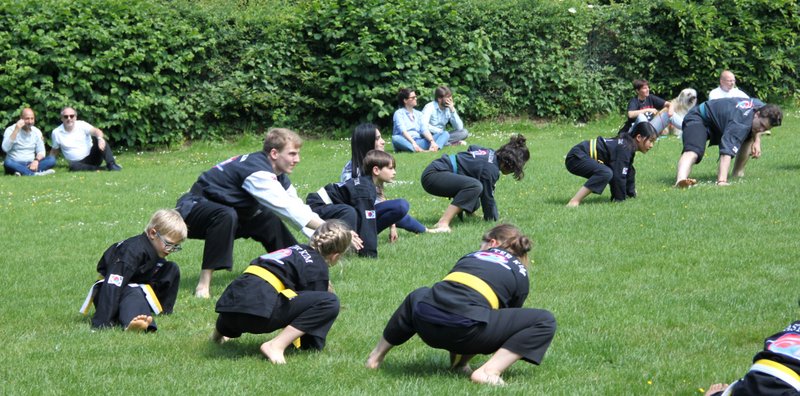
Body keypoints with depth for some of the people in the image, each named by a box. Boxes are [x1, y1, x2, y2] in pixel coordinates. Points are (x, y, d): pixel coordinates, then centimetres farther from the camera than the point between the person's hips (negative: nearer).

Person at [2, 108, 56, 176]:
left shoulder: (37, 132, 9)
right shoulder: (11, 130, -4)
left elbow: (41, 151, 6)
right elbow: (5, 148, -19)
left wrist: (36, 160, -17)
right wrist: (16, 130, -24)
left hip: (31, 165, 4)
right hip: (16, 164, -4)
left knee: (51, 159, -20)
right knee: (8, 162, -37)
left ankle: (23, 172, -37)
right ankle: (35, 174, -44)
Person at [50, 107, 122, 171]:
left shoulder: (82, 125, -2)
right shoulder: (56, 133, 2)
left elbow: (95, 131, -21)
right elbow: (54, 151, 15)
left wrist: (100, 138, -43)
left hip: (92, 157, 1)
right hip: (79, 163, -1)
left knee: (99, 140, -26)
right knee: (73, 166, -38)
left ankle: (111, 164, -32)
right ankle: (99, 168, -33)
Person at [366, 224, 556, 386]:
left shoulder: (472, 256, 30)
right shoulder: (520, 273, 20)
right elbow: (507, 320, 30)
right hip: (466, 328, -5)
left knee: (417, 297, 43)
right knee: (545, 321, 6)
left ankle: (378, 354, 50)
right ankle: (489, 371, -12)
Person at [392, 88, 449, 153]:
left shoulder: (418, 114, 20)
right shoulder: (399, 113, 4)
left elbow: (424, 129, 4)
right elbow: (403, 130, -14)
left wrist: (432, 141, -16)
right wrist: (413, 143, -30)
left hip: (419, 142, 5)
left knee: (445, 133, -9)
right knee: (395, 138, -38)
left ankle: (433, 149, -44)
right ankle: (421, 150, -57)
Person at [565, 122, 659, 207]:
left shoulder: (628, 145, 11)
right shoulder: (624, 148, -21)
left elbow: (629, 173, 23)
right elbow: (619, 175, -22)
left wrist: (632, 194, 26)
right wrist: (620, 199, -15)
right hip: (576, 157, -11)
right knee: (605, 173, -32)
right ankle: (573, 202, -33)